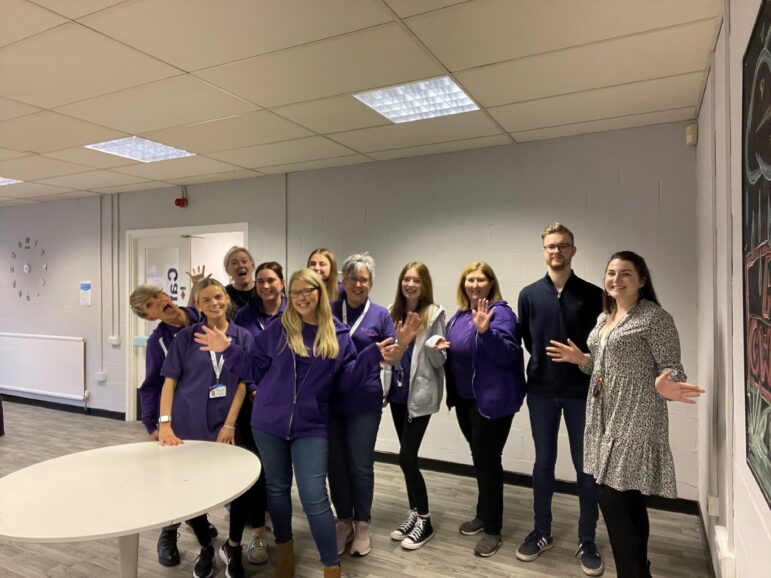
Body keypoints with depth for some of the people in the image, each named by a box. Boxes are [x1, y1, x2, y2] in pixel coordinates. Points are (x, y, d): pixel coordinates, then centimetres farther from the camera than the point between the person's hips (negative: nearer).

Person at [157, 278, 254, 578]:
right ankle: (206, 548, 36)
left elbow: (242, 383, -1)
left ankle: (232, 548, 26)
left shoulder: (243, 337, 2)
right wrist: (164, 423, -10)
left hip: (225, 427, 0)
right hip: (187, 426, 1)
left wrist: (230, 425, -8)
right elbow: (170, 381, -1)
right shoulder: (186, 336, 1)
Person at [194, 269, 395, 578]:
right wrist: (228, 350, -7)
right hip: (269, 423, 2)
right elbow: (256, 369, 2)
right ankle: (285, 552, 39)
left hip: (311, 428, -2)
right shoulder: (278, 330, -1)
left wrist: (371, 356, -12)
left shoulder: (338, 335, 0)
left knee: (314, 497, -4)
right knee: (277, 488, 16)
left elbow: (345, 380, 0)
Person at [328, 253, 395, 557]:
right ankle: (344, 522, 30)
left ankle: (362, 525, 26)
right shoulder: (328, 311, 3)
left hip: (364, 401, -2)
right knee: (336, 463, 11)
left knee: (360, 465, 5)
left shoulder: (380, 314, 0)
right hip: (331, 399, 2)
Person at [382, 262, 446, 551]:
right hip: (397, 392, 5)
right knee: (408, 456, 13)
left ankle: (424, 521, 12)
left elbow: (440, 361, -8)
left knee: (406, 457, -6)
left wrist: (434, 347, -27)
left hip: (420, 394, -5)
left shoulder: (434, 314, -8)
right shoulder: (392, 312, 5)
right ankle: (414, 514, 28)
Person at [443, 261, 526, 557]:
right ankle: (484, 514, 36)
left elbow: (509, 354, -23)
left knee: (488, 460, 1)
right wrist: (442, 348, -1)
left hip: (492, 400, -7)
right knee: (480, 459, 19)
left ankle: (493, 529, 17)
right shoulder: (458, 316, 11)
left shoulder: (500, 313, -12)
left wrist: (485, 331, -35)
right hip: (465, 399, 8)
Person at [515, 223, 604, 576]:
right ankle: (542, 532, 28)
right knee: (543, 463, 12)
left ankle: (587, 542, 24)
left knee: (586, 467, 8)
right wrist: (546, 362, 5)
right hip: (541, 391, 1)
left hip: (582, 391, -1)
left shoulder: (593, 295, -2)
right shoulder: (529, 295, 2)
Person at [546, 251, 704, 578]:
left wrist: (665, 386, -33)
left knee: (613, 499, -6)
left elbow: (671, 369, -13)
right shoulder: (605, 317, 12)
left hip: (635, 422, -7)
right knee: (628, 500, 16)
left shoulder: (655, 317, -10)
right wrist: (579, 359, 10)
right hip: (606, 419, 8)